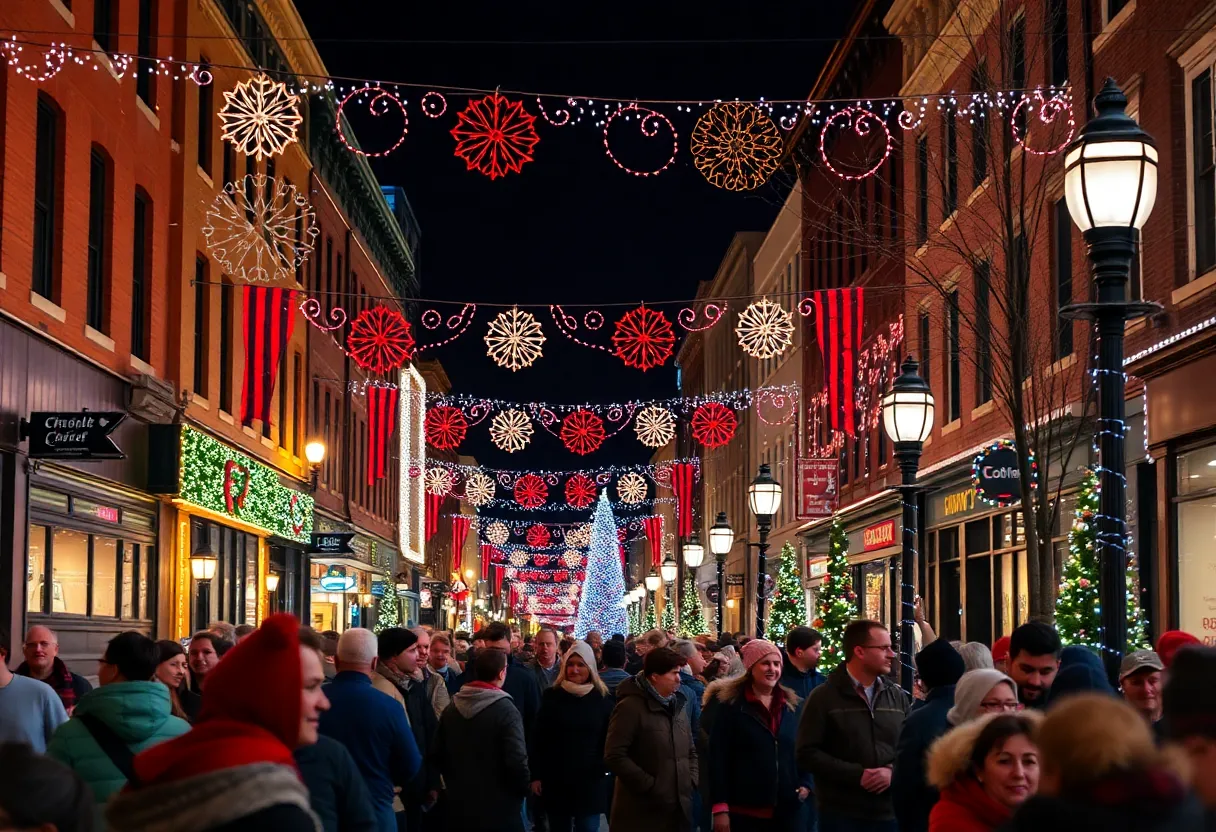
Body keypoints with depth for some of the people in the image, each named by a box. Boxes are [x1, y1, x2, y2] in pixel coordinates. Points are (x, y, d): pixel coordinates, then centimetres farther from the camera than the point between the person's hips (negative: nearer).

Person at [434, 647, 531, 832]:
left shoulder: (451, 708, 3)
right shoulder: (506, 710, -17)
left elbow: (438, 755, 8)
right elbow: (517, 762, -22)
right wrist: (524, 789, -4)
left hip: (459, 804, 6)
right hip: (499, 808, -6)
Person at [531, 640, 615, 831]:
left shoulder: (602, 699, -1)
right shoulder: (551, 696, -1)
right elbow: (538, 739, 0)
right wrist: (536, 775, -3)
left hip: (590, 781, 0)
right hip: (556, 780, 0)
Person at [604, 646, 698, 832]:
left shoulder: (677, 705, 14)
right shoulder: (631, 707, -11)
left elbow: (691, 751, 23)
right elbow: (614, 757, -17)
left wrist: (690, 781, 6)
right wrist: (650, 786, -17)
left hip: (678, 808, 7)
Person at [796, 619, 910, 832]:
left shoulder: (898, 697, 11)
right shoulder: (824, 697, -3)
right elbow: (807, 753, -8)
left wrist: (893, 771, -11)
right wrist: (856, 775, -16)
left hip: (890, 812, 4)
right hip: (840, 814, -4)